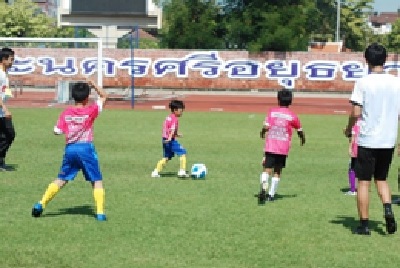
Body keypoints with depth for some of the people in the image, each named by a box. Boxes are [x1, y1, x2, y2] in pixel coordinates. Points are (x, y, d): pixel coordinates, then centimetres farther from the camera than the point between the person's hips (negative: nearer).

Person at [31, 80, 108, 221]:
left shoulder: (66, 113, 3)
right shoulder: (91, 110, -3)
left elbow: (57, 131, 3)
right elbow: (104, 96, 8)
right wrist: (94, 86, 12)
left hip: (70, 149, 3)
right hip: (86, 148, -3)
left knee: (61, 180, 15)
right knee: (97, 181, 6)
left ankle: (41, 204, 11)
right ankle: (100, 212, -2)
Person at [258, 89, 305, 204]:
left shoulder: (272, 112, 1)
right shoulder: (293, 116, 2)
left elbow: (266, 127, -8)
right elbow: (300, 131, 14)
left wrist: (262, 133, 15)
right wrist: (302, 139, 35)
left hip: (270, 147, -1)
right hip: (283, 148, 1)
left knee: (267, 169, -5)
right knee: (277, 171, 13)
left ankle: (263, 189, -30)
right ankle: (271, 194, 13)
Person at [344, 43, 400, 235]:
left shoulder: (363, 82, -9)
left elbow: (356, 113, -12)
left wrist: (348, 129, 5)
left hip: (367, 140, -4)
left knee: (363, 181, 5)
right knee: (381, 179, 20)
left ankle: (364, 224, 7)